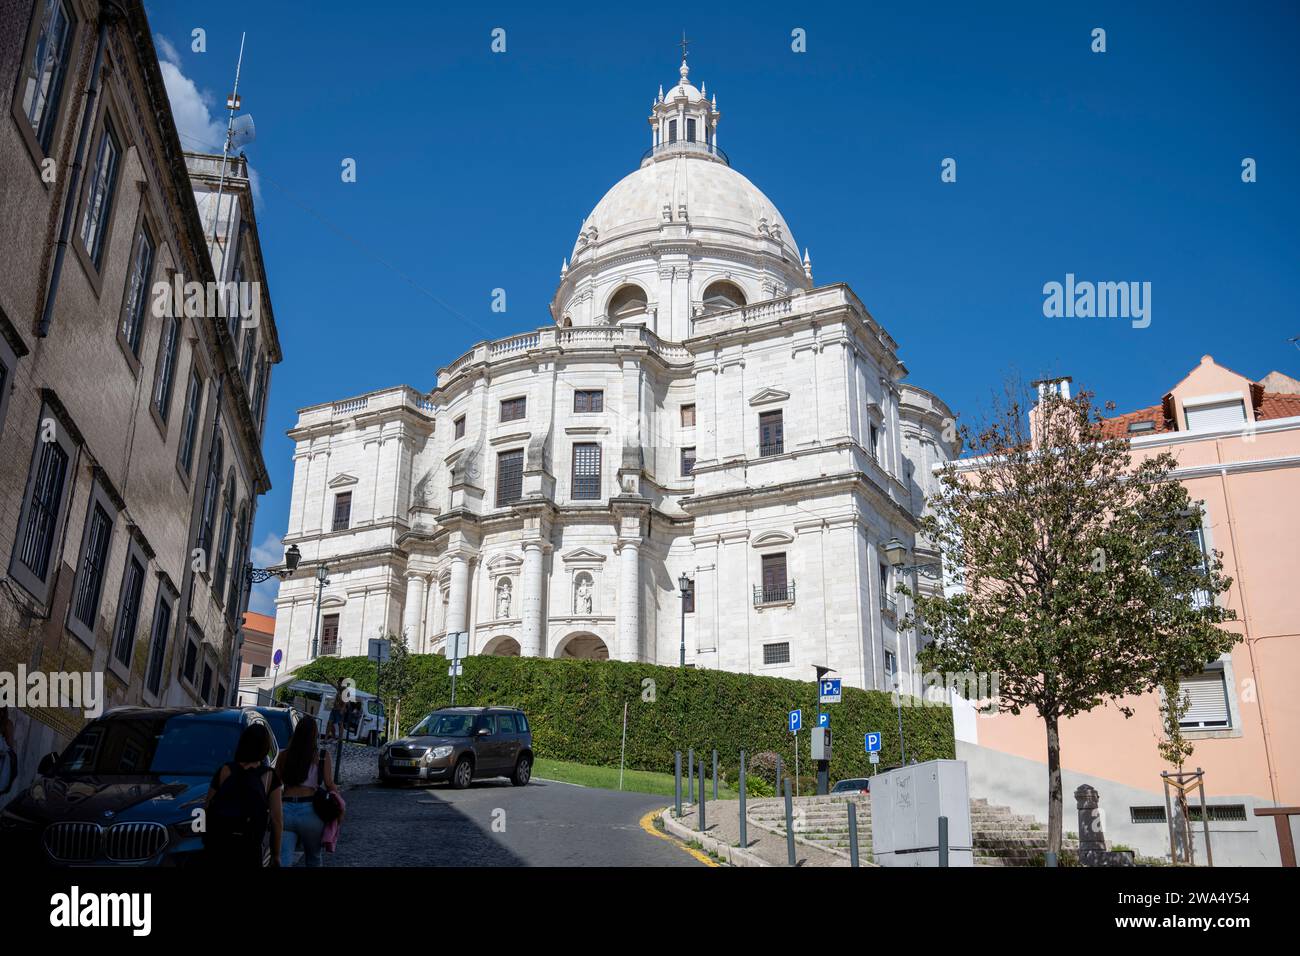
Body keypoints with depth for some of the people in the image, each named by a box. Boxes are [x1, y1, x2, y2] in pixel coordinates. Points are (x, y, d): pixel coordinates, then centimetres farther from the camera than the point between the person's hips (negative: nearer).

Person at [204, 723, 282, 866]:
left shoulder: (224, 770, -1)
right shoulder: (270, 777, -6)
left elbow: (206, 808, 2)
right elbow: (277, 819, -6)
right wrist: (276, 855, 4)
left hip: (216, 841, 2)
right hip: (247, 846, -2)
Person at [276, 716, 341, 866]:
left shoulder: (283, 755, 7)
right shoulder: (322, 755, 0)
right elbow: (329, 784, -2)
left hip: (285, 810, 2)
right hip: (309, 810, -2)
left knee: (283, 860, -1)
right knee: (313, 858, 19)